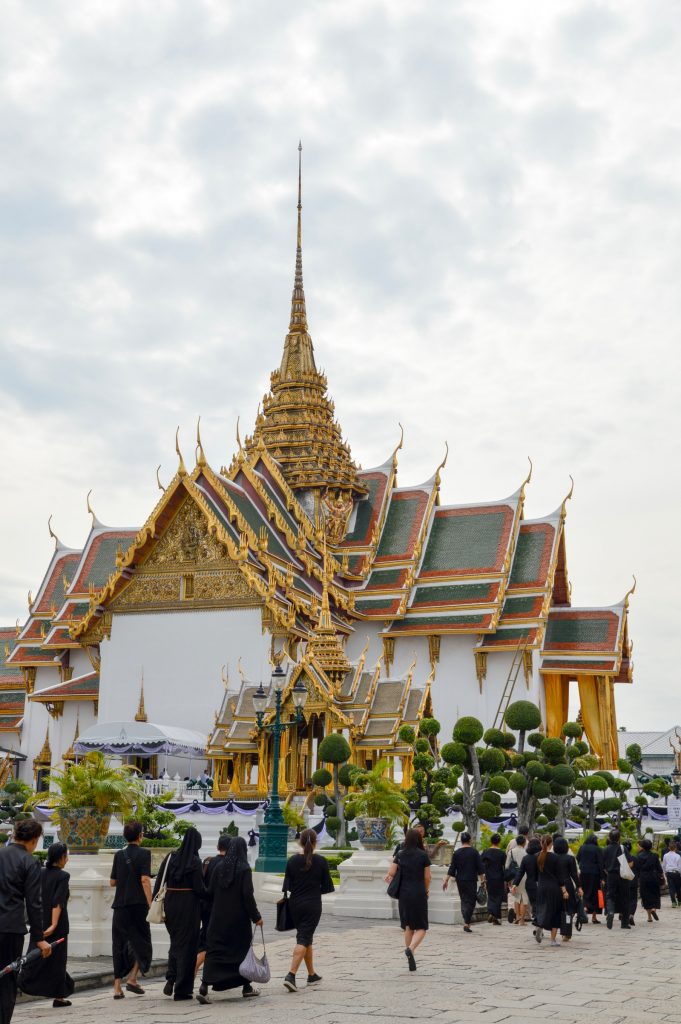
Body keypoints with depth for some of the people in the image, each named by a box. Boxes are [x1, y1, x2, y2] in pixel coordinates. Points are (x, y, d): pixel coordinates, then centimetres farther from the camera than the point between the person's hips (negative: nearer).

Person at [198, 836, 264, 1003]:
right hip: (239, 918, -3)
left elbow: (211, 892, 4)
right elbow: (248, 895, -14)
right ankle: (246, 987, 23)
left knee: (213, 951, 2)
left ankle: (204, 988, -14)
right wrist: (256, 916, -7)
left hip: (218, 917, 3)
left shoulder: (219, 867, 2)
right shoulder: (244, 869, -10)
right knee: (243, 949, 13)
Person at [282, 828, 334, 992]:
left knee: (306, 937, 17)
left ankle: (312, 974, 27)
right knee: (304, 939, -5)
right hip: (312, 905, -4)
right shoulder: (321, 861, -9)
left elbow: (287, 886, 0)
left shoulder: (292, 860, -3)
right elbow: (327, 886, -3)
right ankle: (291, 975, -19)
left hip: (295, 904, 4)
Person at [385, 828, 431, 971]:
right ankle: (410, 948, -23)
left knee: (408, 927, 15)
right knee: (421, 928, 4)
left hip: (404, 894, 3)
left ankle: (410, 959, 15)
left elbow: (391, 874, -1)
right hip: (419, 894, -3)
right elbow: (427, 877, -2)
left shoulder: (400, 855, 3)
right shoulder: (423, 855, -5)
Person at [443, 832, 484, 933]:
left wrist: (446, 881, 2)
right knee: (470, 901, 0)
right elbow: (480, 868, -4)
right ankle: (467, 923, -11)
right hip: (471, 880, -3)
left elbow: (452, 869, -2)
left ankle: (466, 921, 14)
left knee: (463, 900, 17)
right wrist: (482, 879, 5)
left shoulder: (456, 853, 0)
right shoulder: (474, 852, -5)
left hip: (460, 880, 3)